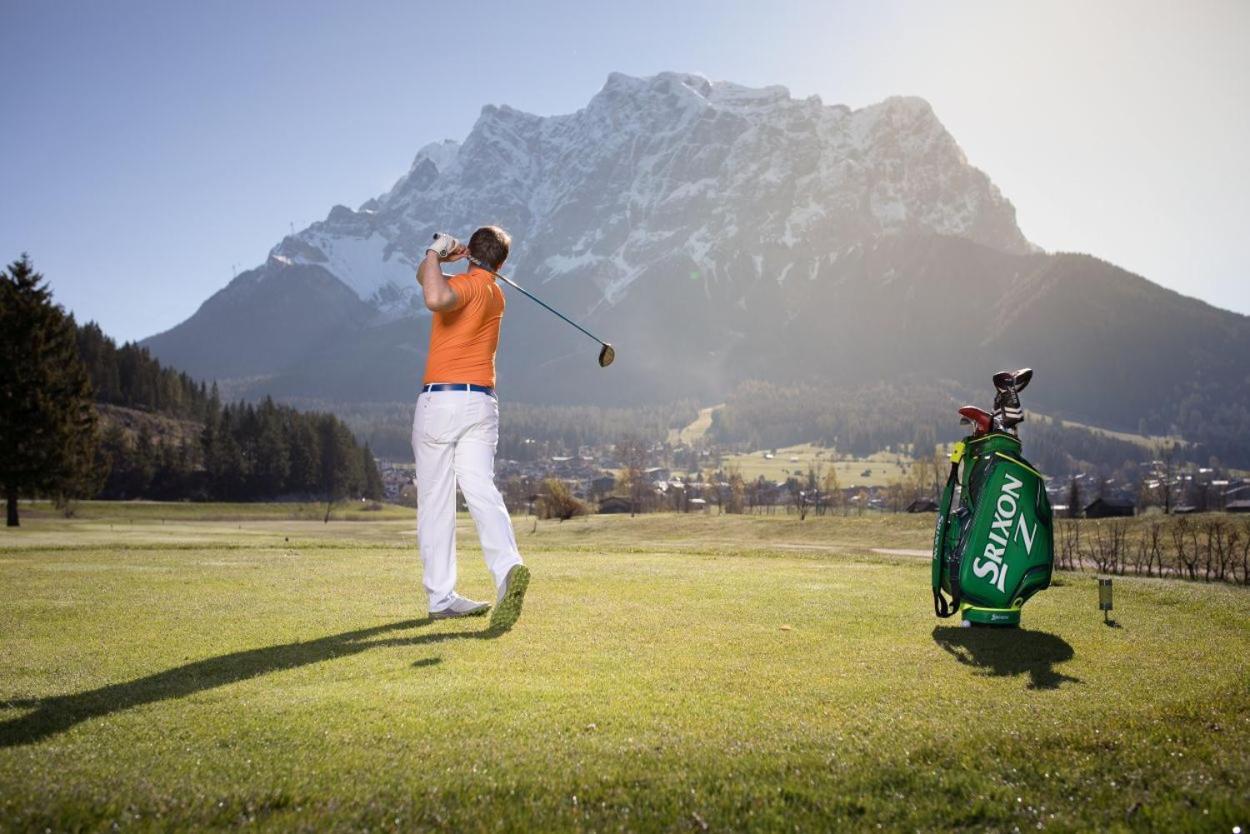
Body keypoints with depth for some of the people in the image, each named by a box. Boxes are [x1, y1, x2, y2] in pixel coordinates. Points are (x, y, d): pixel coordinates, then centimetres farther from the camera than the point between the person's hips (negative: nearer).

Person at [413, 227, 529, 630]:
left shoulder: (469, 284, -6)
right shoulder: (495, 294, 19)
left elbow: (435, 298, -31)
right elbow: (426, 278, 29)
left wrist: (436, 253, -17)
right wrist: (439, 256, 13)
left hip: (439, 402, -5)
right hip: (481, 404, 5)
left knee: (435, 501, 4)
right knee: (482, 493, -5)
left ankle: (441, 596, 7)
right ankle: (507, 566, -28)